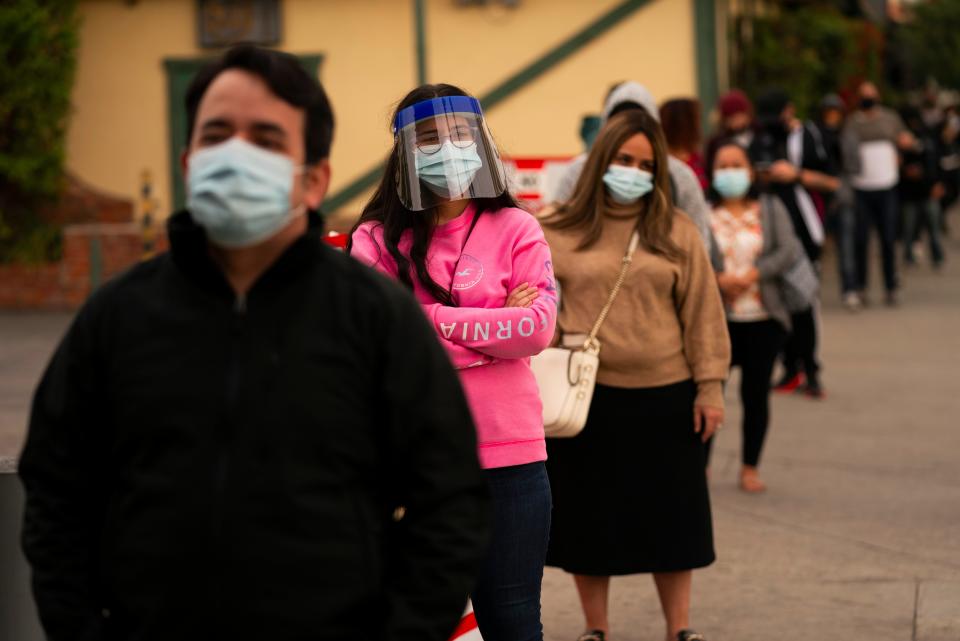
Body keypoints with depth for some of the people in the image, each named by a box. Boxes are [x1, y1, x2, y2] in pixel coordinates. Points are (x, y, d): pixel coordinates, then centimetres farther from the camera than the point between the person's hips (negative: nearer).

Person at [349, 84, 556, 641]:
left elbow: (538, 327, -8)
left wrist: (434, 319, -12)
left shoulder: (515, 229, 3)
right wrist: (493, 324, -10)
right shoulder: (377, 238, 2)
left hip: (507, 454, 0)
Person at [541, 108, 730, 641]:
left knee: (670, 514, 9)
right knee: (590, 516, 8)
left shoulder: (676, 233, 4)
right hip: (588, 397, -1)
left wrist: (709, 386, 0)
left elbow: (702, 312, 4)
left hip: (665, 397, 1)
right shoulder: (559, 233, 0)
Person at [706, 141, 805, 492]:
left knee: (756, 393, 5)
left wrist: (752, 275, -16)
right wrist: (719, 279, -23)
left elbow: (789, 250, -5)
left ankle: (750, 468, 17)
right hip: (717, 318, -1)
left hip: (764, 318, 1)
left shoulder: (770, 209, 7)